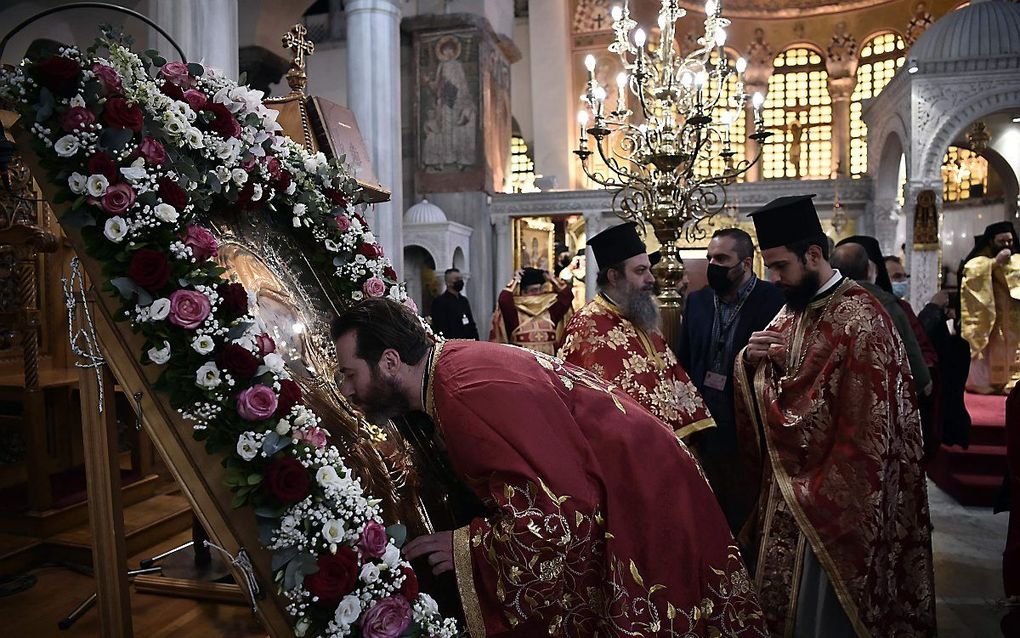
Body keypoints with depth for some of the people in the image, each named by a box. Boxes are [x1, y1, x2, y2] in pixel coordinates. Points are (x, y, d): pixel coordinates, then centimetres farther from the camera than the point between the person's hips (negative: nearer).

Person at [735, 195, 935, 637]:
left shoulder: (860, 319, -18)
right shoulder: (791, 311, 6)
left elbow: (868, 434, -20)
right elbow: (763, 396, 8)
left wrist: (818, 496, -17)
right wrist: (752, 359, -11)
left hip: (834, 498, -7)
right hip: (787, 490, 7)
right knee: (781, 596, 18)